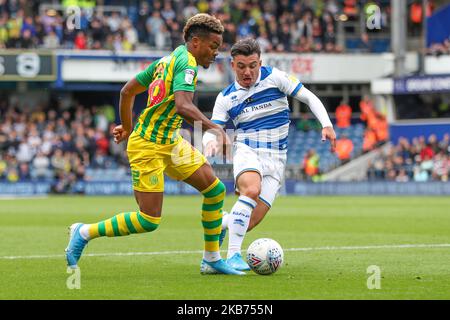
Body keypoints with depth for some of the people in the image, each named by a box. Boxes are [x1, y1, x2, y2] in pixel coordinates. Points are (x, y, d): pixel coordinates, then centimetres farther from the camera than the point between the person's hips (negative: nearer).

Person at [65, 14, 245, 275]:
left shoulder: (167, 60, 11)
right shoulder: (187, 63, -17)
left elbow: (127, 91, 18)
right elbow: (183, 106, -34)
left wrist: (127, 128, 29)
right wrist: (214, 128, -31)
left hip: (170, 143, 10)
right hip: (148, 147, -10)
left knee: (215, 190, 6)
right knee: (149, 221, -8)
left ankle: (212, 257, 16)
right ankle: (85, 233, 7)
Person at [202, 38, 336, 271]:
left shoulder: (275, 77, 0)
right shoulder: (226, 98, 4)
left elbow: (309, 98, 2)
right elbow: (212, 129, 0)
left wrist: (327, 124, -12)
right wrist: (210, 141, -24)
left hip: (275, 158, 1)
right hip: (246, 151, -1)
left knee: (251, 221, -11)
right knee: (252, 189, -35)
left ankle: (222, 223, 25)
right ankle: (233, 255, -32)